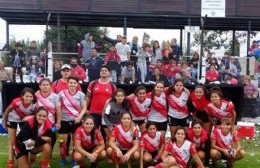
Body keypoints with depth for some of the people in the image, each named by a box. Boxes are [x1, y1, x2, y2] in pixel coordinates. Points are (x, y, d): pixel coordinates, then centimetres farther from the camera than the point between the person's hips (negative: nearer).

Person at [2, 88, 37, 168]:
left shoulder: (34, 105, -33)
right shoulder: (16, 102, -39)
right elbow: (7, 111, -18)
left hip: (25, 120, 2)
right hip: (13, 119, -2)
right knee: (12, 142, 3)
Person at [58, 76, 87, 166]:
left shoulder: (81, 94, -3)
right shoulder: (62, 93, -3)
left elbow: (84, 108, 0)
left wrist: (79, 117, -16)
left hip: (76, 121, 0)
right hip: (64, 120, 0)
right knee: (63, 141, 2)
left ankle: (73, 159, 23)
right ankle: (63, 159, 22)